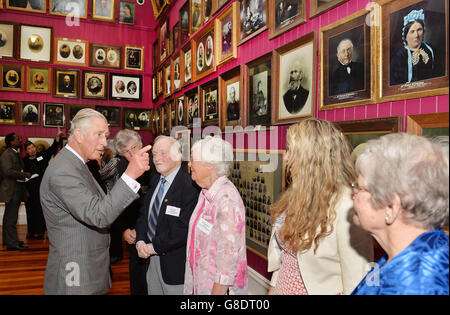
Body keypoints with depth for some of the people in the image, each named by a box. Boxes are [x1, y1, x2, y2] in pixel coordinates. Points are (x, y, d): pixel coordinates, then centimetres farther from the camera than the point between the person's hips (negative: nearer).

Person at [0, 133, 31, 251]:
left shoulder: (16, 154, 16)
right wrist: (24, 175, -18)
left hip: (17, 189, 10)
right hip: (11, 189, -10)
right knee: (11, 216, -8)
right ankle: (12, 243, -6)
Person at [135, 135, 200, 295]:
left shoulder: (189, 185, -21)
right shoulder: (155, 180, 7)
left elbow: (184, 228, -26)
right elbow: (143, 213, 10)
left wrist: (154, 246, -18)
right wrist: (140, 242, -6)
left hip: (175, 263, -7)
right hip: (151, 258, 7)